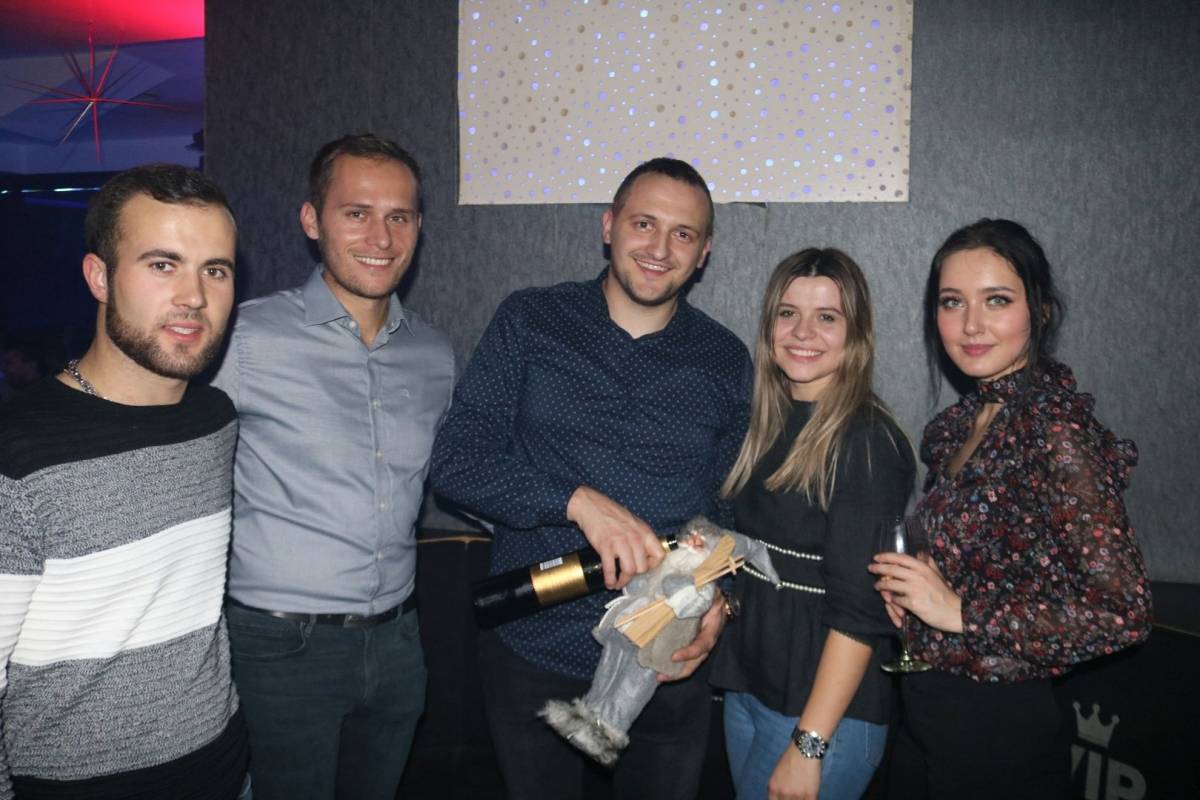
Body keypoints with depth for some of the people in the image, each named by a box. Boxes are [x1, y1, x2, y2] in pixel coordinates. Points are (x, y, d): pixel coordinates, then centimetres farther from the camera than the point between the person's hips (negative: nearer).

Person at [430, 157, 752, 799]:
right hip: (530, 650, 0)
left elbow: (734, 510, 6)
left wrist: (720, 599, -12)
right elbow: (457, 461, -10)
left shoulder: (727, 361, 1)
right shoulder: (528, 323, -3)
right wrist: (579, 500, -23)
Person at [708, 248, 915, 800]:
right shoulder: (770, 425, 5)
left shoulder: (868, 443, -16)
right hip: (747, 685, 7)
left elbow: (860, 610, -19)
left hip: (827, 709, -7)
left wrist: (809, 745, -19)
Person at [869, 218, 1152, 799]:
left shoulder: (1054, 428, -20)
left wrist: (961, 611, -20)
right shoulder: (964, 419, 2)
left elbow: (1123, 611, -24)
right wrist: (909, 578, -5)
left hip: (995, 730, -7)